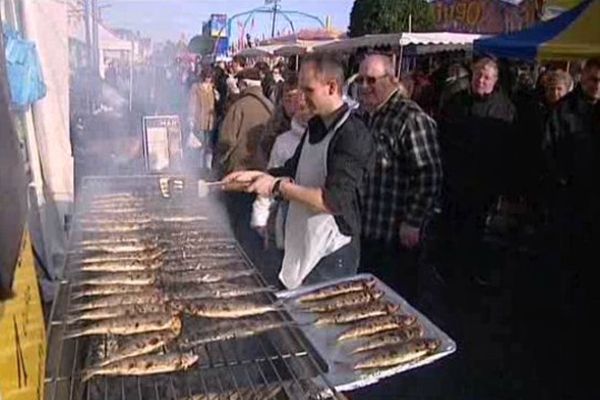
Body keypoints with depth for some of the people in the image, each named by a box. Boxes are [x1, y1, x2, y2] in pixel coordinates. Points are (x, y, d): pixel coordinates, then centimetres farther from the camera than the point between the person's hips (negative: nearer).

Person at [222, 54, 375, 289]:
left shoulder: (353, 136, -20)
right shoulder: (315, 126, 7)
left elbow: (336, 200, -28)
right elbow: (295, 171, 19)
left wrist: (278, 186, -23)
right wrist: (257, 175, 4)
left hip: (332, 255, -8)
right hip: (303, 246, 8)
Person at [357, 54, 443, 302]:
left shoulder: (411, 119, -16)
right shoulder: (365, 116, 10)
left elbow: (429, 176, -20)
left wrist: (413, 222, -19)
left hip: (397, 235, -8)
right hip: (366, 230, 8)